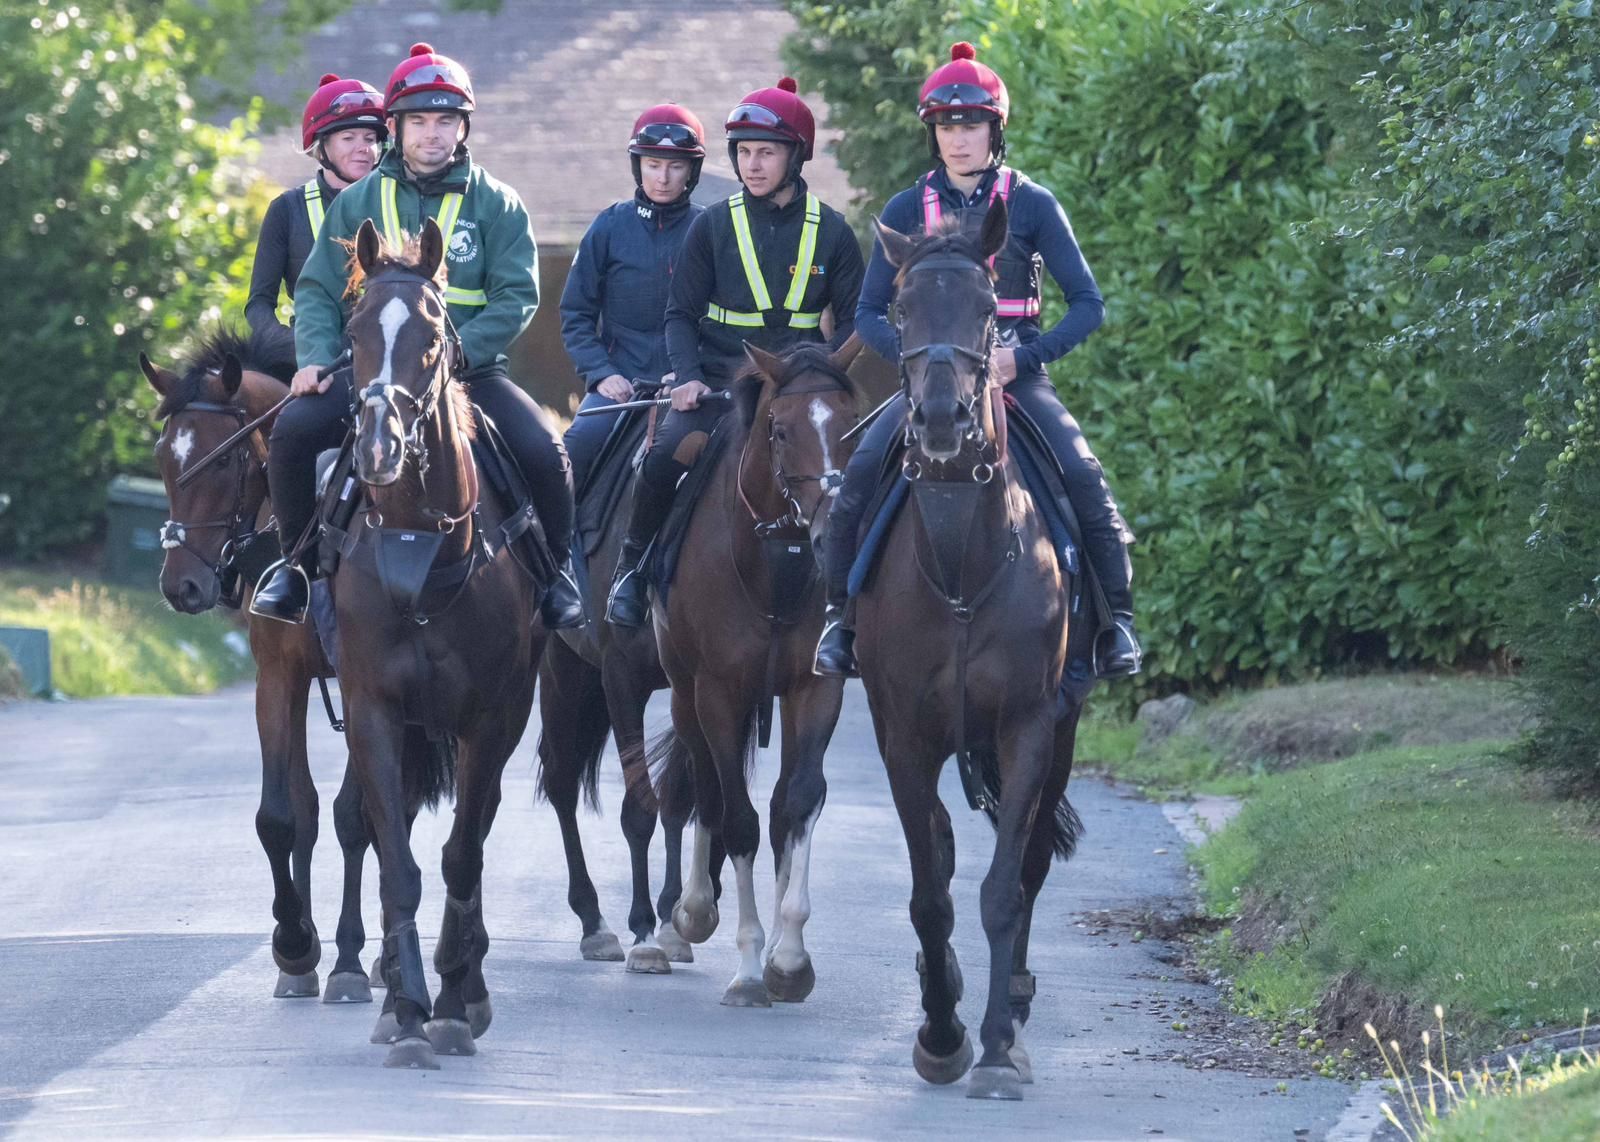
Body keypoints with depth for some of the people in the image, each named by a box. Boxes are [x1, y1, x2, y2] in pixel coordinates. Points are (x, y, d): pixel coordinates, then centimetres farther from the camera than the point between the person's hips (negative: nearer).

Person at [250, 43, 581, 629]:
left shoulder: (496, 205, 4)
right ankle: (297, 561, -3)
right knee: (294, 430, -24)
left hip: (472, 371, -1)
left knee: (543, 452, -23)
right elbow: (318, 290, 8)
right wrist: (315, 356, -12)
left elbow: (516, 297, -4)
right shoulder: (358, 202, 9)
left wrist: (455, 350, -18)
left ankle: (554, 572, 3)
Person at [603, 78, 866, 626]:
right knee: (667, 453, -26)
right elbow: (681, 313, 7)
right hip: (719, 386, -1)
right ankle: (632, 566, -5)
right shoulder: (713, 227, 5)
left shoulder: (830, 232, 5)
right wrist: (687, 376, -11)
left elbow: (853, 319, 9)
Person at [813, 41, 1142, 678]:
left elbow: (1087, 305, 0)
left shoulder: (1032, 206, 2)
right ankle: (840, 613, -9)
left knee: (1081, 474, -24)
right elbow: (869, 314, 7)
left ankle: (1117, 618, -10)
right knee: (861, 471, -23)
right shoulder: (906, 211, 6)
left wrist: (1025, 357, -15)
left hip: (1017, 374, -1)